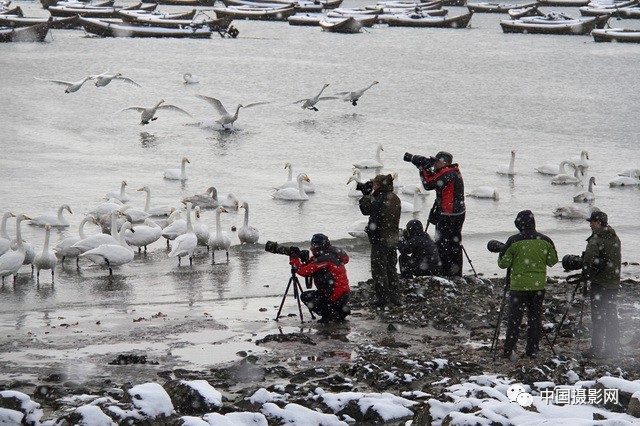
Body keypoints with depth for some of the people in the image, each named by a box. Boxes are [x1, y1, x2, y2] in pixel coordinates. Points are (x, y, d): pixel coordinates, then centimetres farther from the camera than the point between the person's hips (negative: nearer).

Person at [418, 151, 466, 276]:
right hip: (459, 214, 10)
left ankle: (446, 273, -2)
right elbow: (435, 179, 20)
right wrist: (427, 169, 9)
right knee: (455, 246, 16)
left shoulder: (447, 173, -19)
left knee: (443, 247, -3)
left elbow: (428, 184, -22)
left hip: (448, 217, -10)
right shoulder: (454, 171, 11)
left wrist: (423, 169, -10)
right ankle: (457, 274, 23)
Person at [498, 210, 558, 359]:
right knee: (535, 316, 11)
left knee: (514, 318, 2)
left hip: (518, 285, -3)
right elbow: (552, 261, 9)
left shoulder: (514, 241, -11)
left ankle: (508, 350, 0)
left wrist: (501, 252, 12)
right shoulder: (545, 241, -1)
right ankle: (532, 349, 12)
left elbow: (503, 263, -7)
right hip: (539, 285, 3)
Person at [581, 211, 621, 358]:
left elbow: (589, 259, -25)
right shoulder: (615, 238, 11)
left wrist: (586, 269, -5)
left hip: (600, 284, -7)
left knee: (598, 317, -3)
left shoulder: (597, 239, -14)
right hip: (614, 282, 7)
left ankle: (596, 348, -2)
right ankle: (613, 348, 14)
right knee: (612, 316, 11)